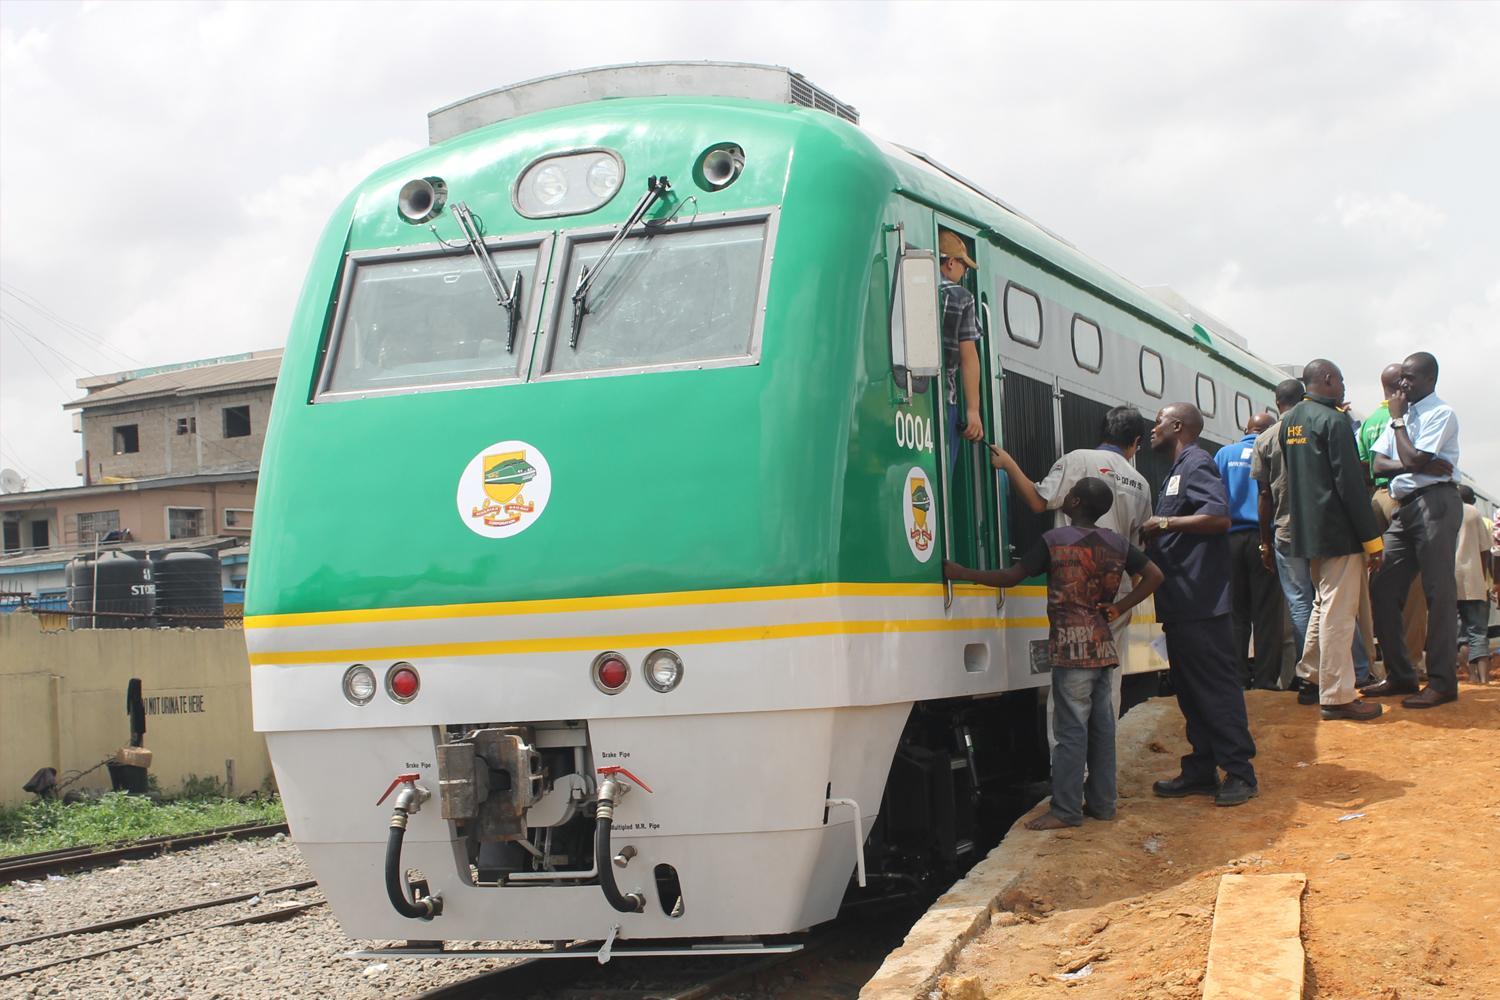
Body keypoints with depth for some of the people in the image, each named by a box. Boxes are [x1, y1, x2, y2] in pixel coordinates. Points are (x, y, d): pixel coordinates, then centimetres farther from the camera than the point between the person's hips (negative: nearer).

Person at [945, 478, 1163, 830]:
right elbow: (1154, 576, 6)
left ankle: (1065, 810, -3)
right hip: (1104, 647, 6)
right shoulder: (1117, 543, 8)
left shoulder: (1054, 540, -8)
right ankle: (1101, 802, 16)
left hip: (1072, 650, -6)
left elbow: (1011, 576, -6)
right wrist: (1118, 609, 6)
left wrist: (962, 573, 3)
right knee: (1101, 725, 11)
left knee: (1072, 729, -5)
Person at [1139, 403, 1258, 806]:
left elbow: (1219, 515, -22)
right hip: (1180, 603, 10)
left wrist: (1166, 523, -17)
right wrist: (1155, 532, 10)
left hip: (1200, 602, -10)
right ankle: (1201, 770, 16)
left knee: (1216, 686, -8)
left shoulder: (1197, 464, -8)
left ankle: (1240, 773, -5)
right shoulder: (1176, 472, 23)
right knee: (1190, 688, 11)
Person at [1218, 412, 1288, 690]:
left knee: (1236, 610, 7)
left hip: (1231, 538, 2)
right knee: (1267, 611, 1)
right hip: (1264, 538, -2)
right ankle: (1266, 676, -1)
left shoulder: (1225, 454, 7)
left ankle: (1238, 675, 5)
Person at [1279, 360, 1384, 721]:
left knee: (1323, 603, 22)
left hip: (1306, 530, 9)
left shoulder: (1290, 420, 13)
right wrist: (1372, 539, -15)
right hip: (1338, 531, -9)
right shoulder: (1334, 421, -13)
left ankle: (1309, 675, 29)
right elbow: (1351, 483, -17)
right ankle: (1337, 697, -7)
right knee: (1338, 611, -7)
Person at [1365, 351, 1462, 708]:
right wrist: (1422, 466, -9)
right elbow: (1378, 465, 7)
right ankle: (1400, 674, 14)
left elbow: (1412, 460, -15)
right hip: (1405, 507, 8)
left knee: (1438, 593, -7)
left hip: (1435, 502, -8)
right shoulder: (1402, 415, 18)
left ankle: (1442, 682, -4)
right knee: (1383, 591, 5)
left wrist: (1397, 419, -3)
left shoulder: (1441, 414, -4)